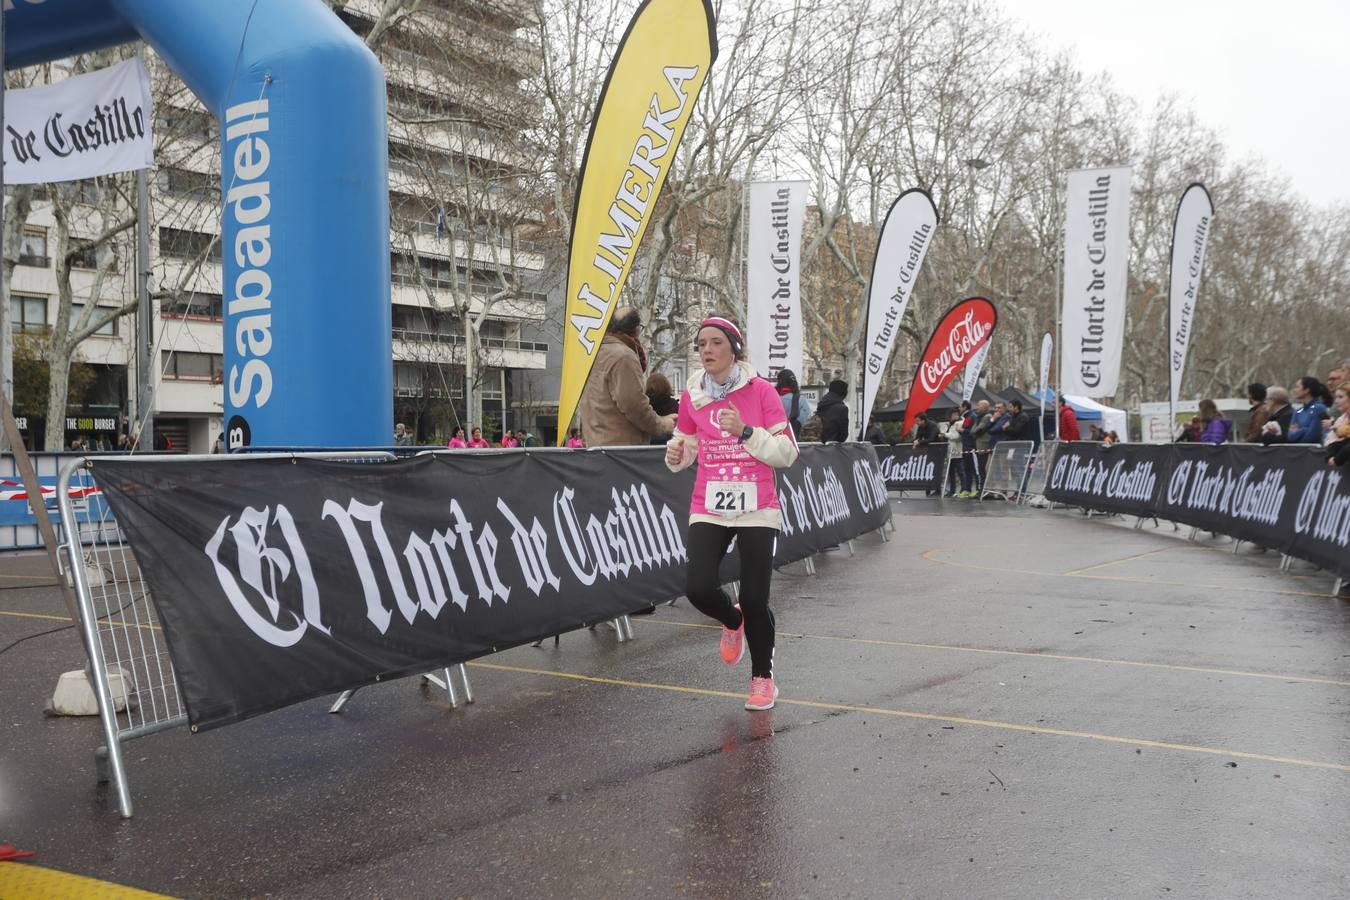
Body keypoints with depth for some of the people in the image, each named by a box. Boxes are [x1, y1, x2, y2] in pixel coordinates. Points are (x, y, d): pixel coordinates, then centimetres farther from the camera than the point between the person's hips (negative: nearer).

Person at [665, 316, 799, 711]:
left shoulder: (761, 391, -5)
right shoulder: (692, 396, 5)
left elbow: (786, 453, -6)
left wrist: (745, 431, -19)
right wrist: (675, 455, -5)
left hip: (757, 509, -3)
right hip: (708, 510, 3)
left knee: (755, 600, -4)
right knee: (699, 589, -14)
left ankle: (763, 678, 22)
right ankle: (732, 620, 23)